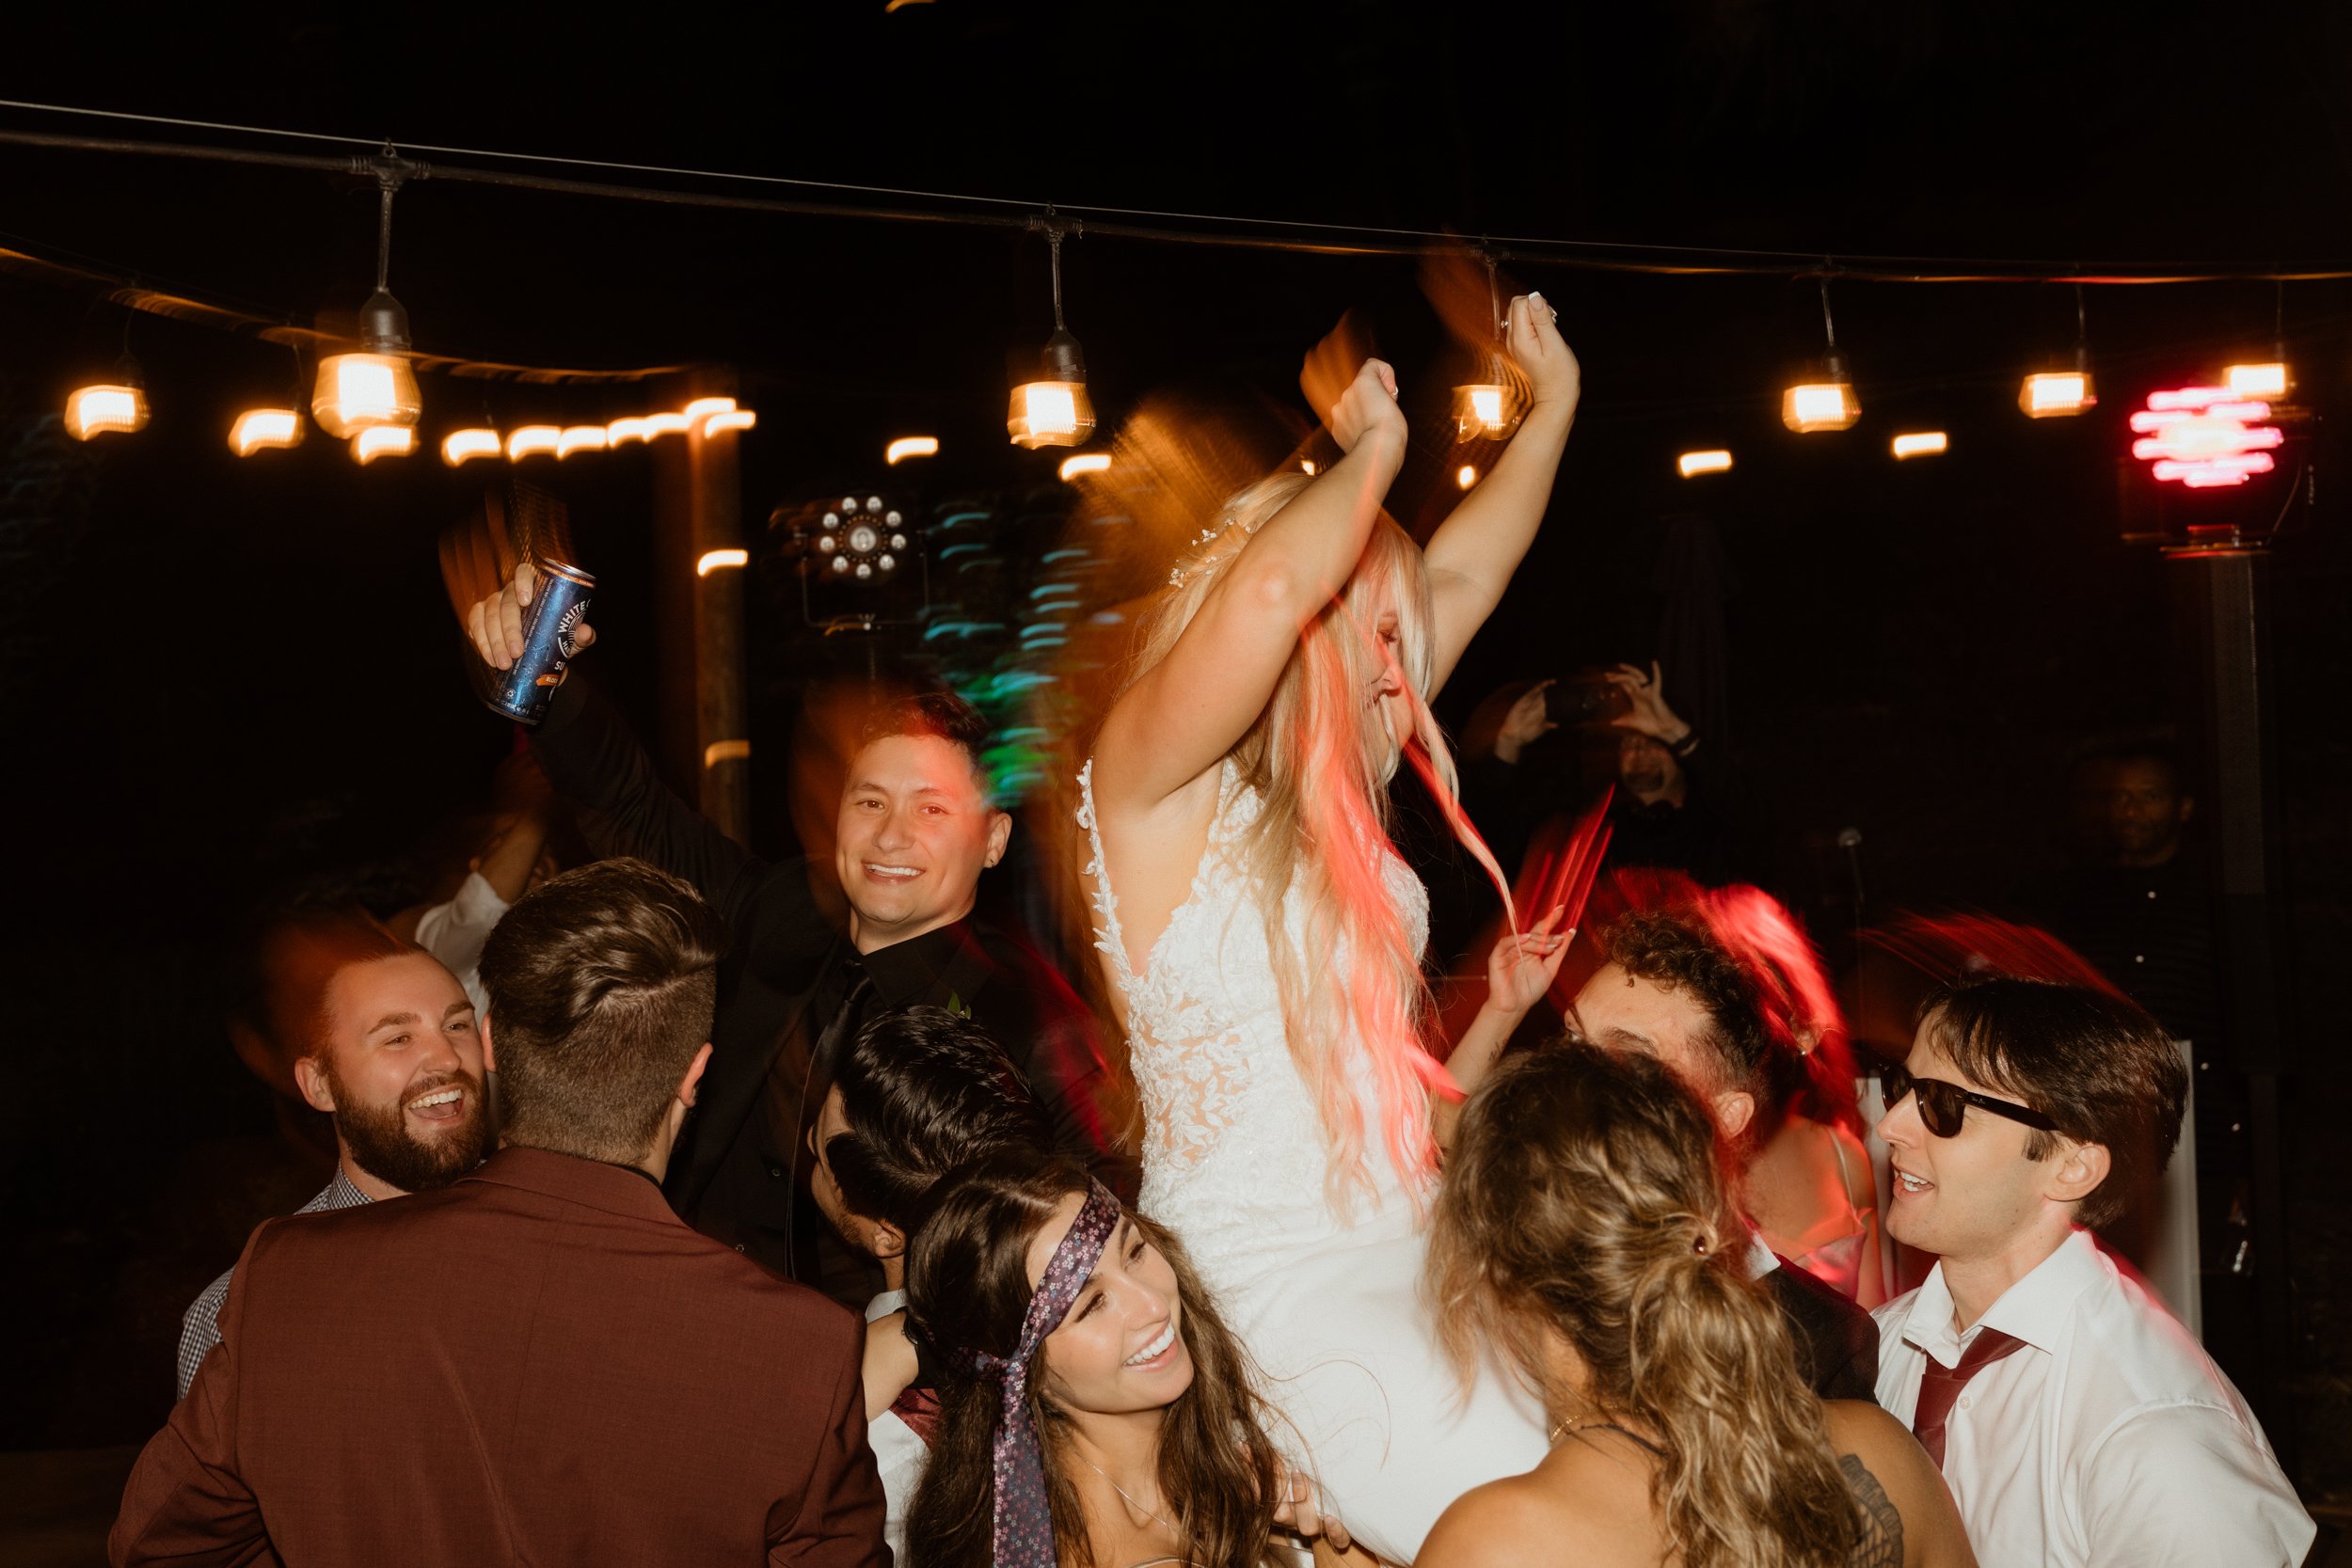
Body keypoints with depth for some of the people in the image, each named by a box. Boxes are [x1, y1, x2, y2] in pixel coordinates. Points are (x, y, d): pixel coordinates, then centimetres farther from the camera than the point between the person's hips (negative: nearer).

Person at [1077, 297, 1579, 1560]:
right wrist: (1370, 458, -10)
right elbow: (1266, 590, -26)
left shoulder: (1333, 802, 14)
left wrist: (1552, 407, 24)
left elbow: (1458, 577, 24)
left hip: (1412, 1261, 8)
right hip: (1267, 1288, -8)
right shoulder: (1154, 787, -8)